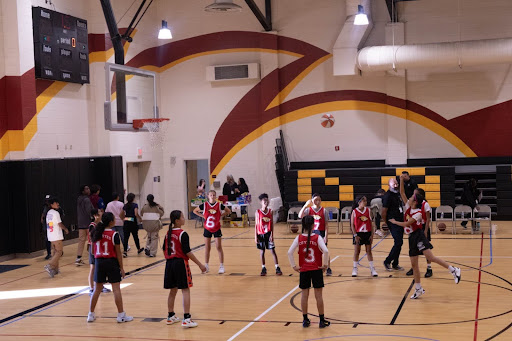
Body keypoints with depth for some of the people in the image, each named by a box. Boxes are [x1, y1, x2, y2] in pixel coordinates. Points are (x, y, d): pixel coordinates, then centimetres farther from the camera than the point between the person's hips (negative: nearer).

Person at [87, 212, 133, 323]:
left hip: (99, 262, 5)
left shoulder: (95, 233, 2)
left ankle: (91, 315, 18)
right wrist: (121, 268, -3)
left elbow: (92, 251, 7)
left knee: (97, 289, 13)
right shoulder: (114, 235, -11)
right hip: (111, 262, -4)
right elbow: (118, 253, -9)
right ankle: (121, 315, 6)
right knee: (116, 289, 2)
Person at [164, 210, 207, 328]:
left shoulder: (168, 233, 8)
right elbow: (187, 252, -16)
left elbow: (164, 250, 14)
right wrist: (200, 265, -11)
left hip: (169, 264, 7)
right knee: (185, 290, -3)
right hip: (181, 263, -7)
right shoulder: (182, 234, -14)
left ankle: (171, 316, 26)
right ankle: (186, 319, -6)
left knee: (173, 290, 17)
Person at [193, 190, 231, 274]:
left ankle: (221, 266, 4)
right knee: (207, 248, 8)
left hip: (217, 229, -1)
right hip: (207, 229, 1)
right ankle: (206, 265, 18)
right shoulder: (204, 205, -7)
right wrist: (203, 216, -3)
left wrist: (221, 216, -6)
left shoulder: (219, 205, -9)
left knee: (219, 247, -2)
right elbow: (195, 211, 6)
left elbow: (228, 211, 4)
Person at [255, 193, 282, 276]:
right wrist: (256, 237, -5)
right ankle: (263, 268, 18)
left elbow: (272, 224, 1)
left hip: (268, 234, 1)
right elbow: (256, 225, -1)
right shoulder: (258, 212, -4)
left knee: (273, 251, 0)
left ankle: (277, 268, 4)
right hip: (261, 234, 0)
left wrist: (271, 235, -7)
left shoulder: (270, 211, 0)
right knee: (262, 252, 8)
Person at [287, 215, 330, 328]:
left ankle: (305, 320, 17)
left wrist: (294, 266, -1)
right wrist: (325, 264, -9)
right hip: (316, 269, -2)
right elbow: (325, 251, -21)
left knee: (304, 295, 11)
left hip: (303, 270, 2)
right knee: (318, 295, 5)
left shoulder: (299, 238, -4)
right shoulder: (317, 238, -10)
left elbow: (290, 252, -10)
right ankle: (322, 320, 12)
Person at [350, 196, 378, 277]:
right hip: (358, 234, -2)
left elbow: (371, 223, 4)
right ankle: (355, 268, 16)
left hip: (367, 233, 2)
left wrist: (372, 235, -1)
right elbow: (352, 225, -5)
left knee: (369, 251, 7)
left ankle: (372, 268, 11)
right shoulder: (354, 211, -7)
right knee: (357, 251, 5)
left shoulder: (368, 210, 1)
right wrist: (355, 235, -11)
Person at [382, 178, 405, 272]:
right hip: (393, 223, -8)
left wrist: (403, 219, 18)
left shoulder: (398, 194, 12)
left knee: (399, 243, 10)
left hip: (400, 222, 8)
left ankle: (395, 264, 19)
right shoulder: (387, 196, -15)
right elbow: (383, 213, -15)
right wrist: (387, 224, -10)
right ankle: (387, 262, 0)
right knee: (398, 242, -12)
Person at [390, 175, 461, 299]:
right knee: (414, 264, 8)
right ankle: (418, 289, 15)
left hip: (418, 236, -8)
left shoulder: (418, 213, -12)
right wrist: (401, 181, -2)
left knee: (430, 257, -22)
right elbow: (402, 193, 7)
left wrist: (395, 222, -3)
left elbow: (407, 224, -15)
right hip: (412, 237, 8)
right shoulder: (408, 207, 7)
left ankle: (453, 270, -15)